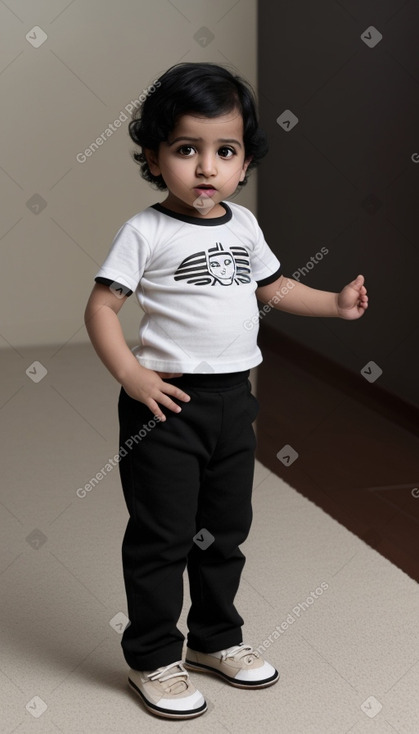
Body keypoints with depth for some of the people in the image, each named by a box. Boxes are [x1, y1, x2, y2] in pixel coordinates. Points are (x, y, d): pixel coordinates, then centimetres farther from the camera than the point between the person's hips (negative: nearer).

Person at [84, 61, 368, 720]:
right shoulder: (146, 231, -11)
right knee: (162, 535, 3)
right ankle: (153, 658, 19)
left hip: (233, 399, 6)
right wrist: (130, 375, -22)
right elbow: (102, 306, -12)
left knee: (226, 529, 18)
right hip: (167, 401, -6)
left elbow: (273, 288, 23)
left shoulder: (244, 225, 8)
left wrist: (335, 303, 12)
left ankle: (215, 639, 36)